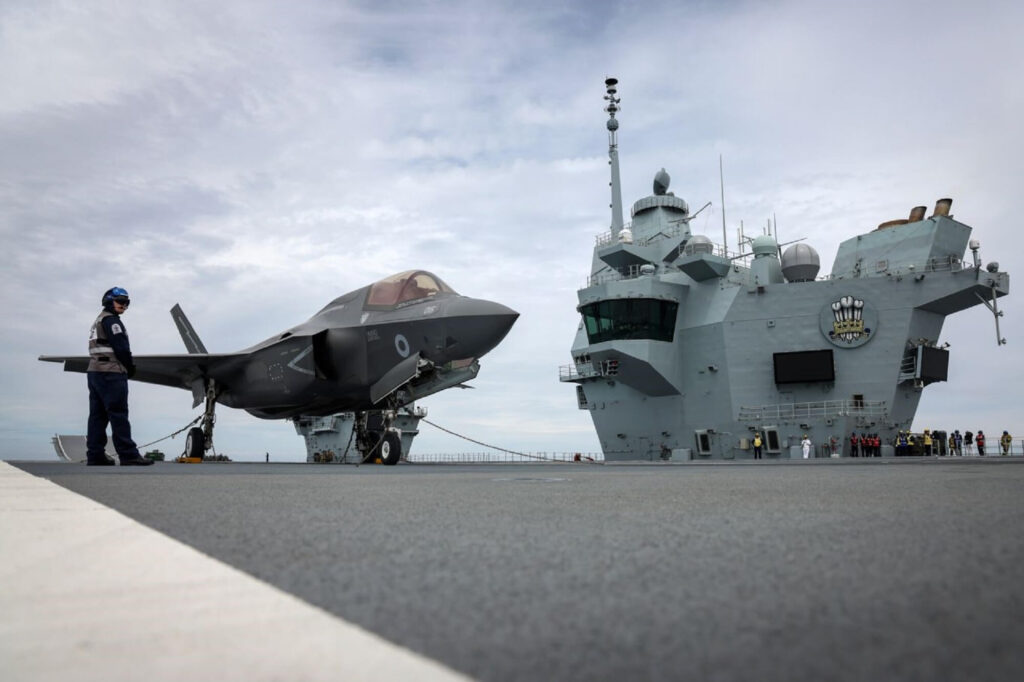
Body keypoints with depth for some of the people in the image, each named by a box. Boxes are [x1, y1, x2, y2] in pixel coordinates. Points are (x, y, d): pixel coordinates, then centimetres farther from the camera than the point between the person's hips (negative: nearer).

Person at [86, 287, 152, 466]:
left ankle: (95, 455, 8)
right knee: (118, 414, -11)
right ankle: (128, 455, -12)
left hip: (94, 371, 10)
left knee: (97, 415, 8)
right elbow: (121, 347, -15)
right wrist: (131, 366, -1)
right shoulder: (111, 319, -6)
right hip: (111, 373, -10)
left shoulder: (98, 321, 25)